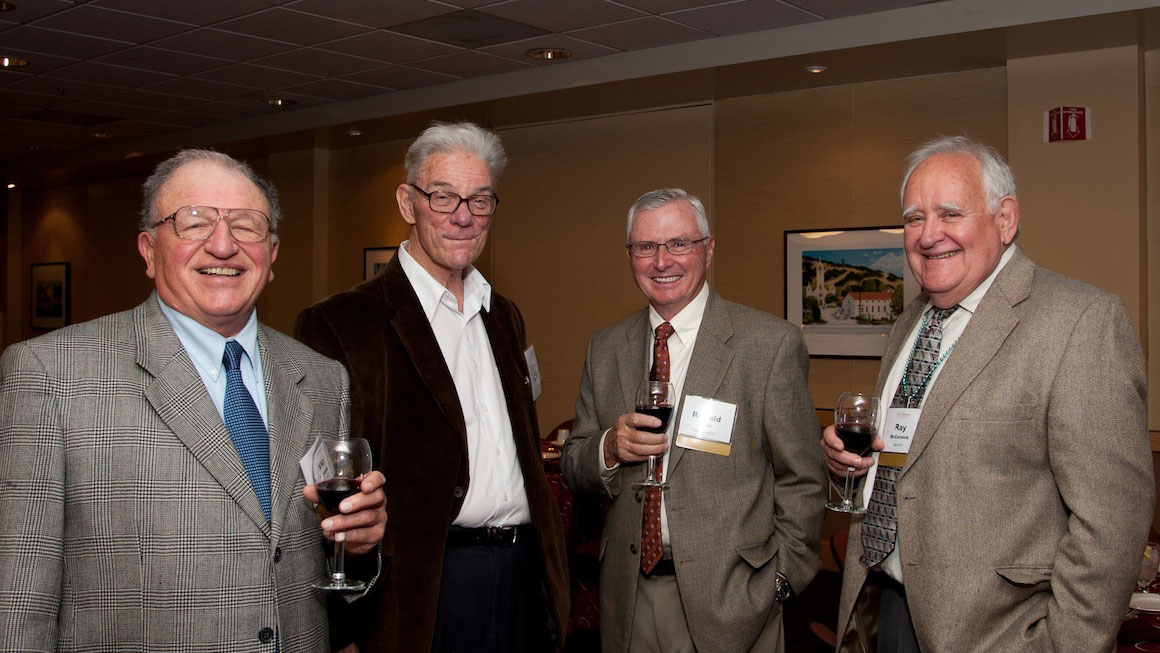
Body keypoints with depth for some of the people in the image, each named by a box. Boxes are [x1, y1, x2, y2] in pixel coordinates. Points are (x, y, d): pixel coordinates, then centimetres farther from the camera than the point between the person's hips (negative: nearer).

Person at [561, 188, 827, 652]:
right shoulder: (605, 348, 6)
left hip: (729, 601, -3)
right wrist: (609, 449, -12)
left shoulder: (773, 343, -8)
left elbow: (801, 483, -5)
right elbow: (574, 470, 8)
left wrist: (781, 580, -6)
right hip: (628, 594, 4)